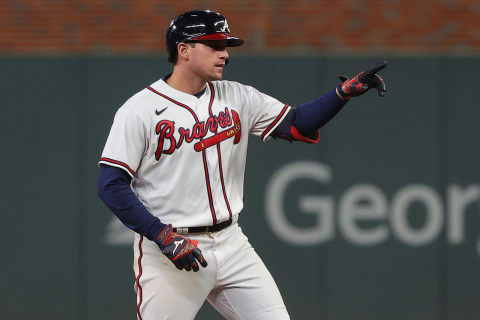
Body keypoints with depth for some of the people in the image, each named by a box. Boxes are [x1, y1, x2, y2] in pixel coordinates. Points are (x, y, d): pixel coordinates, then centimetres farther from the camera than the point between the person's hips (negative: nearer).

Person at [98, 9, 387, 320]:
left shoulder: (237, 98, 7)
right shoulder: (139, 111, -9)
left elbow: (296, 125, 7)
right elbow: (112, 185, -12)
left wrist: (345, 92, -8)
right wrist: (164, 236, -19)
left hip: (231, 245, 5)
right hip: (167, 253, -5)